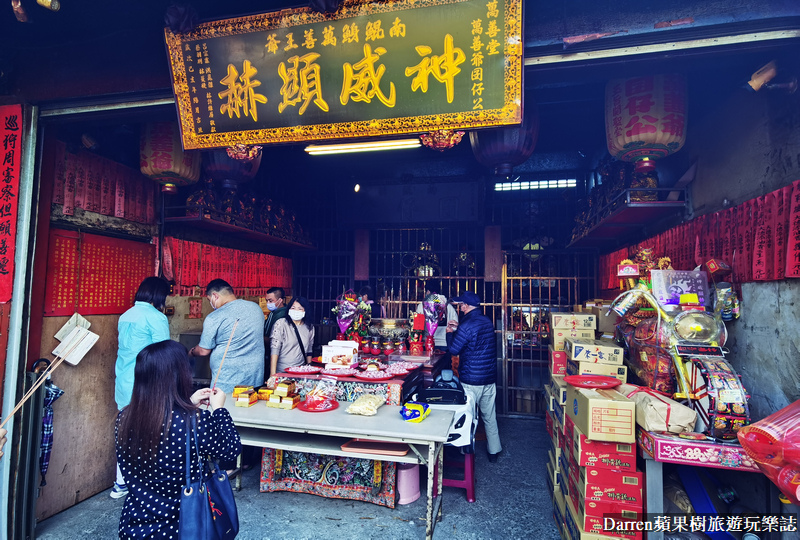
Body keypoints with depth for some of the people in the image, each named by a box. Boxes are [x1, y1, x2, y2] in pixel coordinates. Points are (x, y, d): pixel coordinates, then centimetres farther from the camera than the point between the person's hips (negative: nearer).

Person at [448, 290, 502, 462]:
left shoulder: (467, 325, -19)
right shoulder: (487, 321, 5)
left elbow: (453, 350, -12)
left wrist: (450, 333, 3)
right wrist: (458, 328, 20)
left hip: (471, 380, -7)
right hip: (490, 377, 7)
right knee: (490, 416, 17)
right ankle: (494, 451, 28)